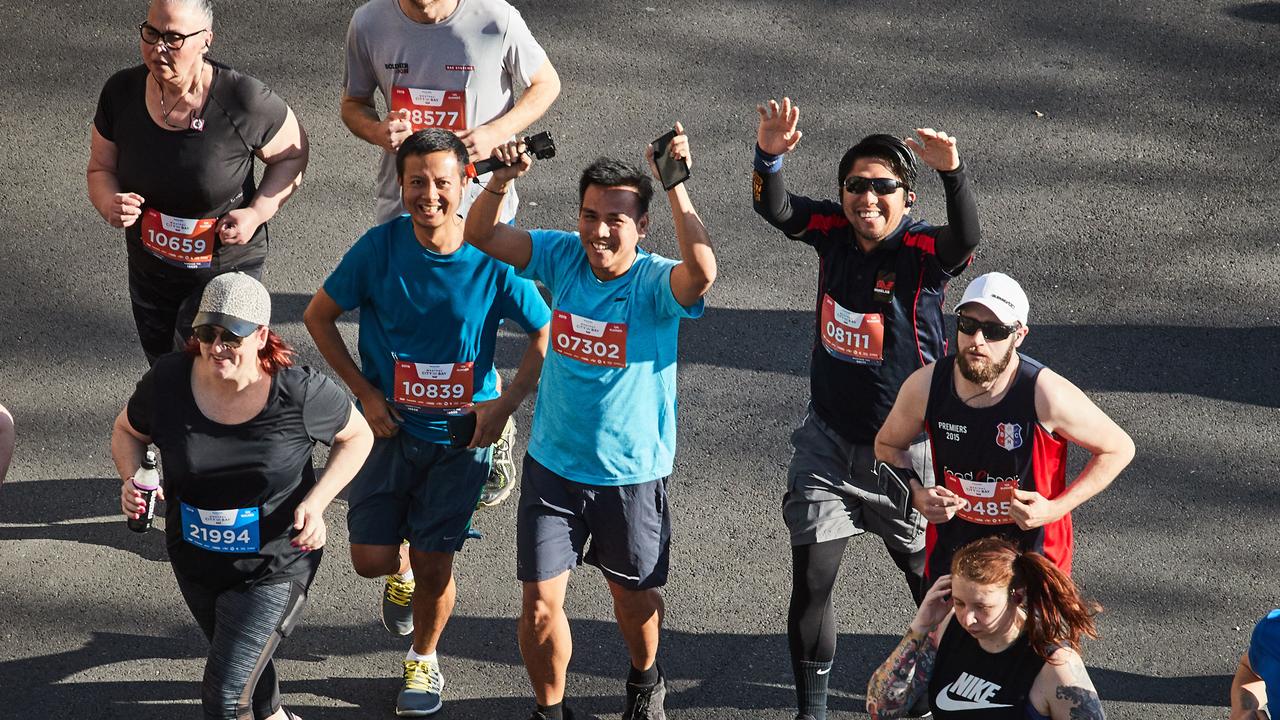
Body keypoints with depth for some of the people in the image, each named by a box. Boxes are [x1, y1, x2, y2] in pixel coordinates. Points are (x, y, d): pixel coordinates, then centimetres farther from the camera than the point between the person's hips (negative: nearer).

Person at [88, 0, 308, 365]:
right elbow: (101, 168, 0)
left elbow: (292, 154, -6)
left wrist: (258, 212, -20)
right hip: (149, 269, 5)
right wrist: (110, 204, -23)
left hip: (225, 268, -4)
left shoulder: (243, 100, -25)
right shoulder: (121, 93, -14)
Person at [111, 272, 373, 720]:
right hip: (195, 561, 4)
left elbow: (357, 436, -6)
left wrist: (316, 502, -20)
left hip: (273, 568, -4)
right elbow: (127, 431, 3)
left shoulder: (299, 393, -24)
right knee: (247, 665, 30)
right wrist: (132, 481, -18)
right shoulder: (168, 382, -18)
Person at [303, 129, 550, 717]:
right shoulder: (380, 248, -14)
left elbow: (546, 334, -4)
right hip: (391, 425, 1)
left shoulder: (492, 259, -16)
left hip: (461, 432, -1)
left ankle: (424, 660, 31)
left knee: (434, 565, 2)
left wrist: (505, 404, -13)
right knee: (371, 559, -2)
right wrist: (365, 392, -6)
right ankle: (402, 570, 37)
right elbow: (319, 315, -1)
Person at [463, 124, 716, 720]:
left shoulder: (656, 282, -20)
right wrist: (502, 179, -28)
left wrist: (675, 185, -46)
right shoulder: (564, 257, -8)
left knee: (633, 594, 20)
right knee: (540, 602, 1)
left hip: (632, 472, -2)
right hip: (553, 464, 2)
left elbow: (701, 273, -43)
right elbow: (480, 236, -9)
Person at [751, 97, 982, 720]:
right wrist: (769, 155, -42)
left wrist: (952, 172, -59)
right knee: (811, 579, 1)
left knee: (933, 577, 13)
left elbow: (967, 238, -39)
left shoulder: (923, 250, -18)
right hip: (829, 439, 3)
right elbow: (773, 208, -20)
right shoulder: (833, 231, -6)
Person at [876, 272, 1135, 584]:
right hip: (950, 555, 3)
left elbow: (1119, 449, -9)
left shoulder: (1046, 396, -23)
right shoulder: (925, 386, -14)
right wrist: (916, 495, -13)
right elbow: (888, 445, 7)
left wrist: (1056, 509, -18)